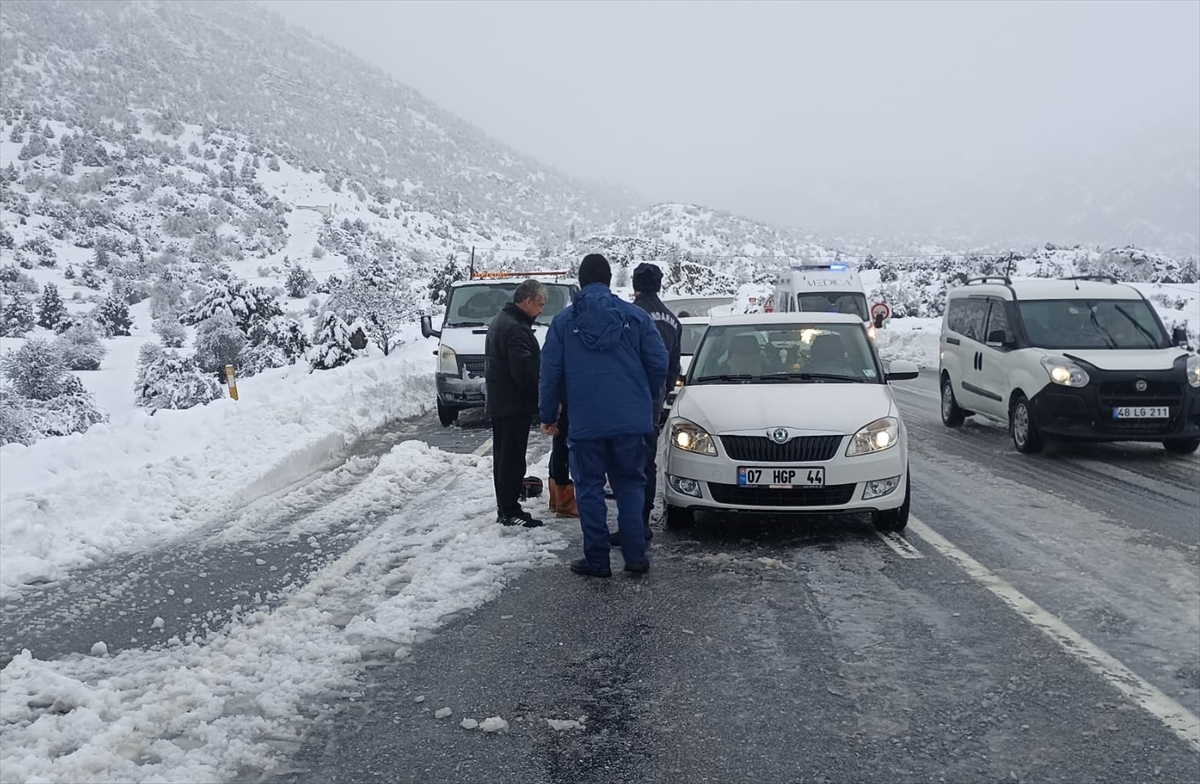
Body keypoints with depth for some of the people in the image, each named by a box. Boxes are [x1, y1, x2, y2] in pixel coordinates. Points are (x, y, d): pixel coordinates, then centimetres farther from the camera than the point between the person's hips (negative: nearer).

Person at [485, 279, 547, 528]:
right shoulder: (516, 328, -20)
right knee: (513, 458, -5)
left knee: (503, 456, 15)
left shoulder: (501, 321, 16)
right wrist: (542, 396, -13)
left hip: (498, 402, 11)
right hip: (514, 404, -11)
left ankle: (505, 508, 23)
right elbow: (524, 370, -24)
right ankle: (510, 512, -1)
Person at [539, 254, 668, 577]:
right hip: (631, 418, 1)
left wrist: (547, 415, 12)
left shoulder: (563, 321, 0)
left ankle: (597, 560, 9)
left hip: (585, 423, -1)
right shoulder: (635, 316, 2)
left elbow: (551, 373, 0)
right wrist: (646, 398, 18)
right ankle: (635, 555, 8)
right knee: (630, 484, 12)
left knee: (589, 487, 7)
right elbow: (659, 363, 1)